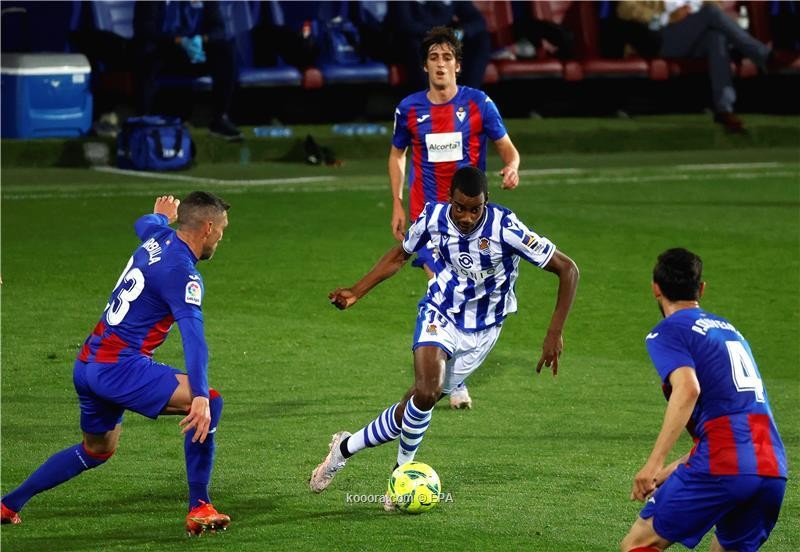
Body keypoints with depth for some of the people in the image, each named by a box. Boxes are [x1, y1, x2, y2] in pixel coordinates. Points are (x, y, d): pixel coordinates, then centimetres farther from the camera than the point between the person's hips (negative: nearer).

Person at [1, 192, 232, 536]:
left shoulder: (158, 238, 10)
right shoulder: (182, 273, -16)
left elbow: (143, 224, 38)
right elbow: (193, 335, -29)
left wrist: (161, 216, 61)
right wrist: (200, 398, -39)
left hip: (87, 363, 10)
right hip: (119, 367, -10)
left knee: (97, 449, 28)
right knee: (209, 403, -15)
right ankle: (199, 509, -14)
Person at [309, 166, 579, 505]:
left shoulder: (505, 228, -27)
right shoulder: (433, 217, -16)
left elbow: (567, 270, -22)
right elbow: (400, 255, 6)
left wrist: (554, 334, -24)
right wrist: (357, 292, -3)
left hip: (481, 330, 0)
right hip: (439, 314, 0)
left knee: (421, 401, 1)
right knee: (426, 392, -23)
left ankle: (346, 448, 22)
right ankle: (404, 469, 1)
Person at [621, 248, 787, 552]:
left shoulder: (666, 333, 3)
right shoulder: (729, 329, 27)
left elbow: (688, 389, -17)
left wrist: (654, 463, -22)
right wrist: (676, 468, 32)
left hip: (722, 467, -7)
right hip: (772, 469, 7)